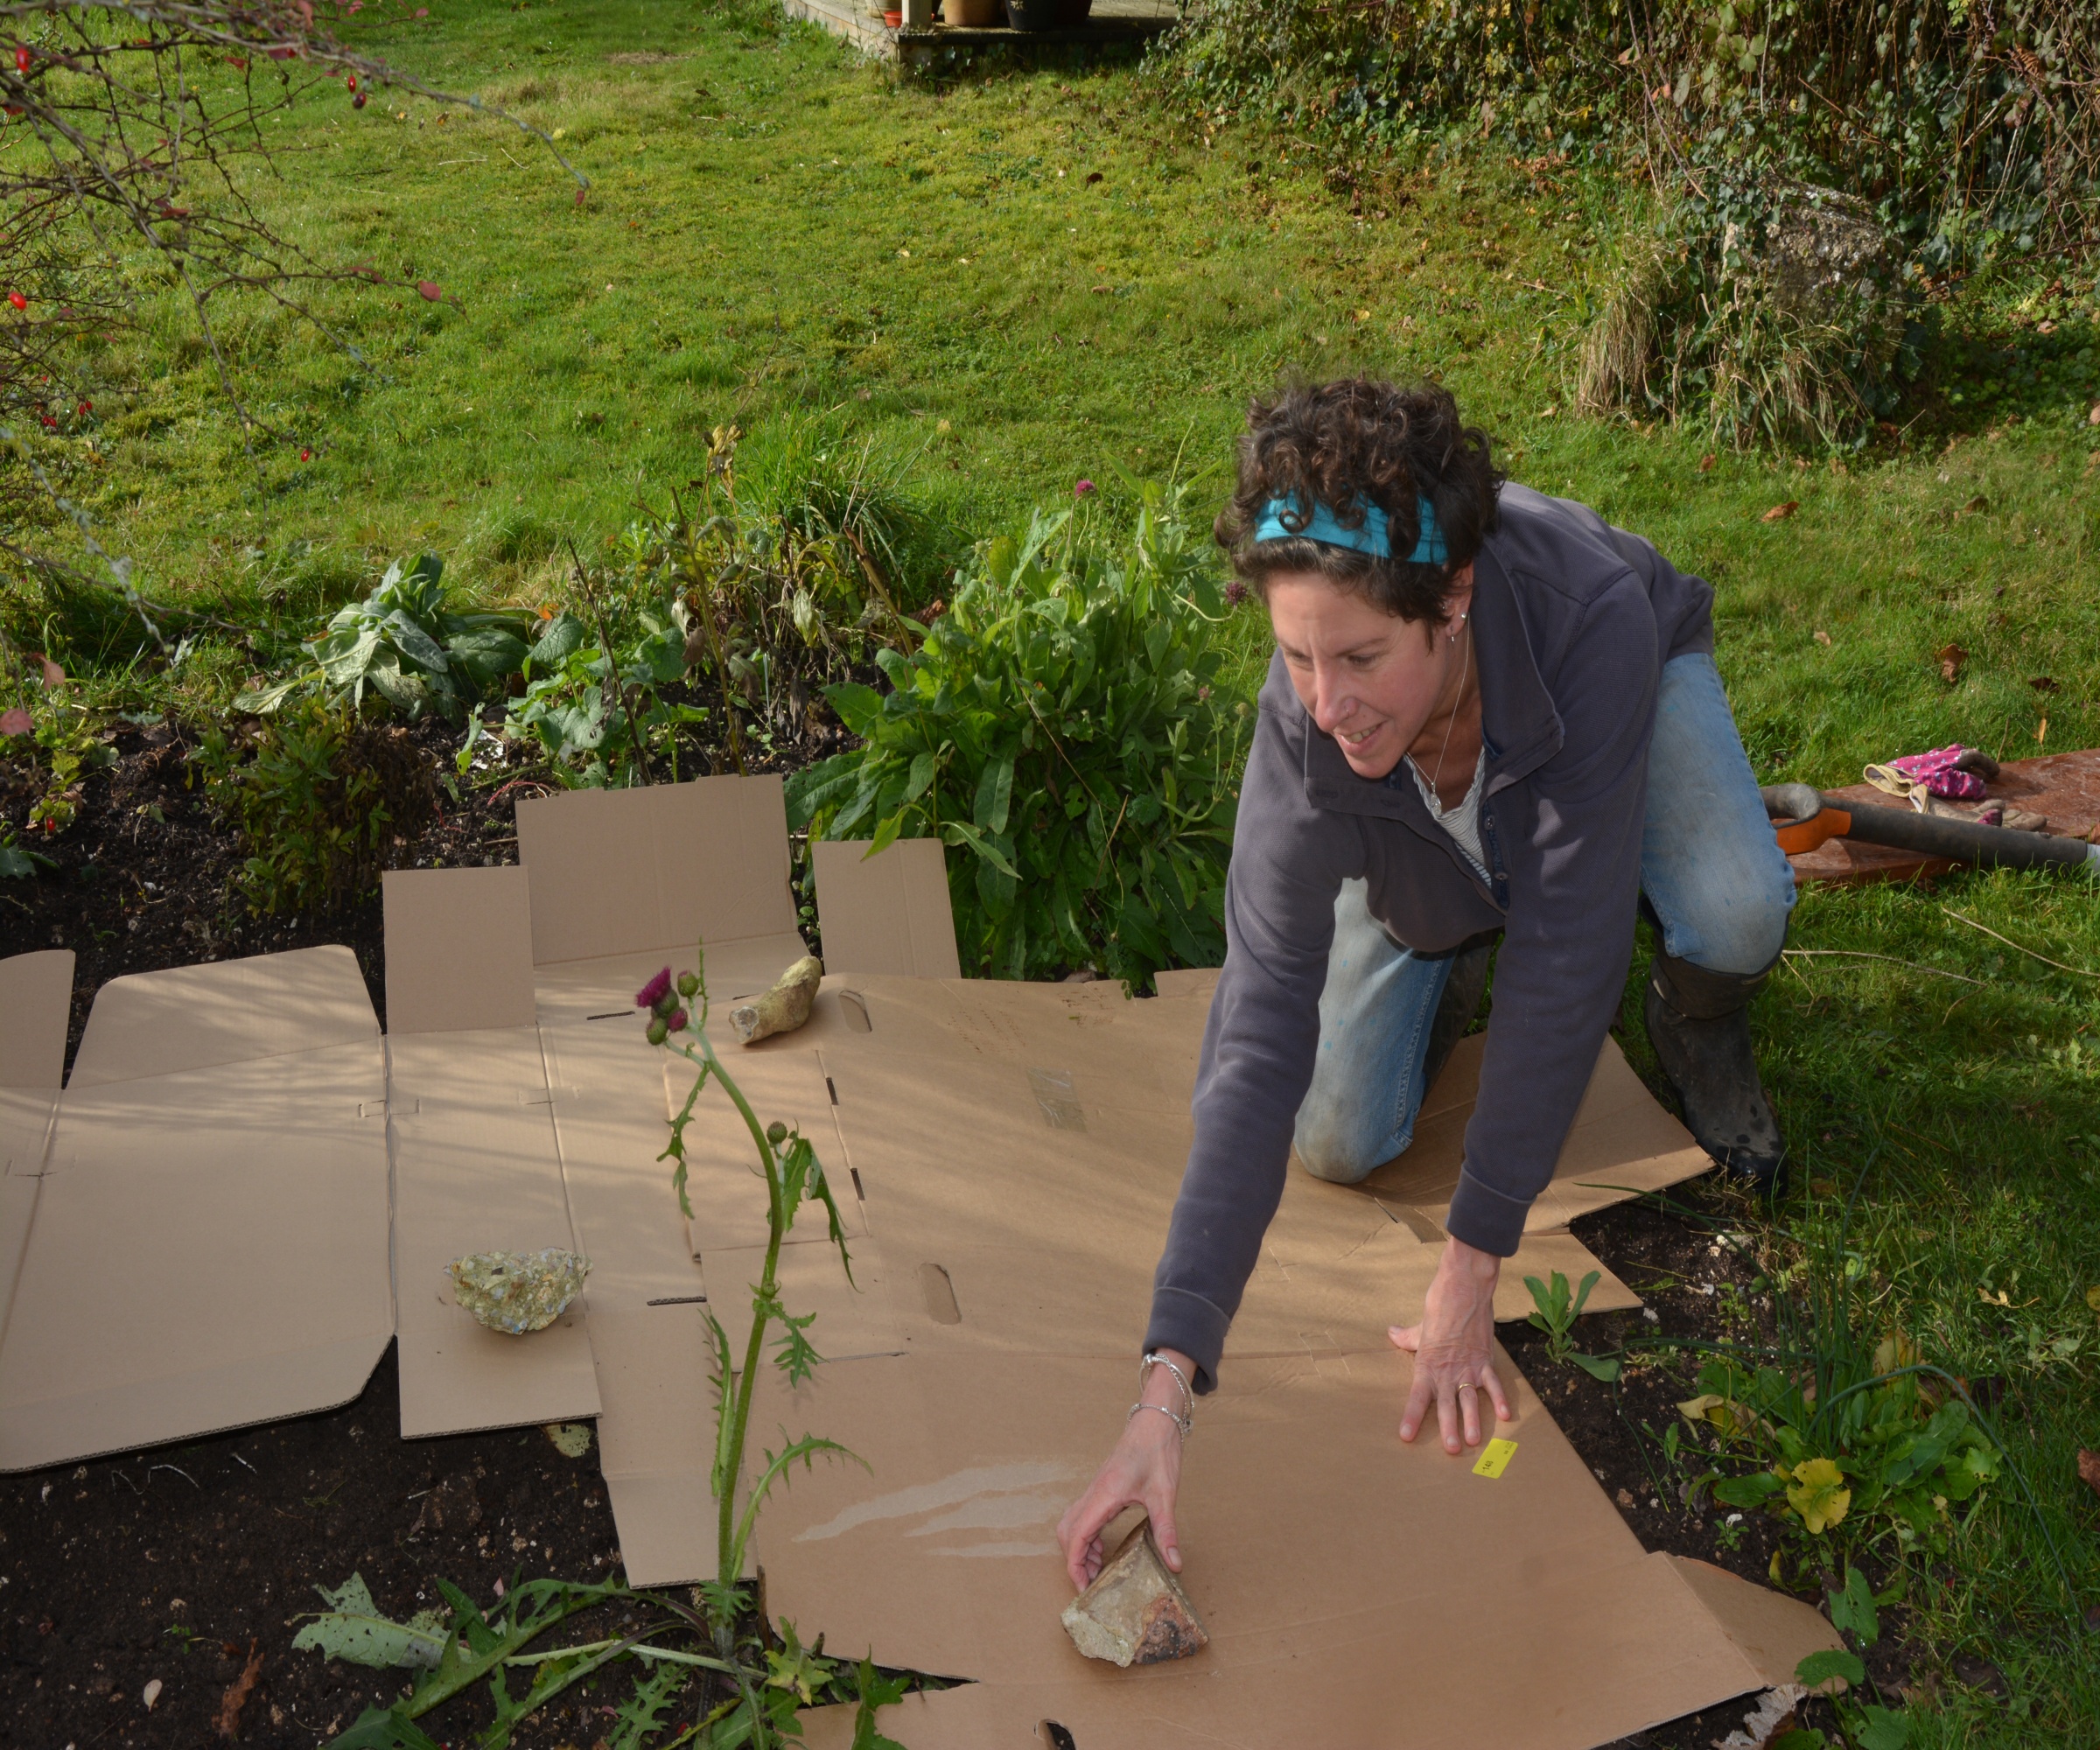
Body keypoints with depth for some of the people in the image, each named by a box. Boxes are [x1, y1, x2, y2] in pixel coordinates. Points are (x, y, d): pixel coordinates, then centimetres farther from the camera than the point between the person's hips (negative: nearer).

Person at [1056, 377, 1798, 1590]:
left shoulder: (1588, 615, -45)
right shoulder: (1310, 722, -40)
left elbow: (1568, 951, -41)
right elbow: (1263, 1040, -41)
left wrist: (1473, 1268, -38)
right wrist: (1168, 1385, -46)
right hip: (1429, 854, 1)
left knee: (1732, 915, -34)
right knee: (1339, 1145, -7)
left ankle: (1698, 1027, 3)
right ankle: (1454, 951, 22)